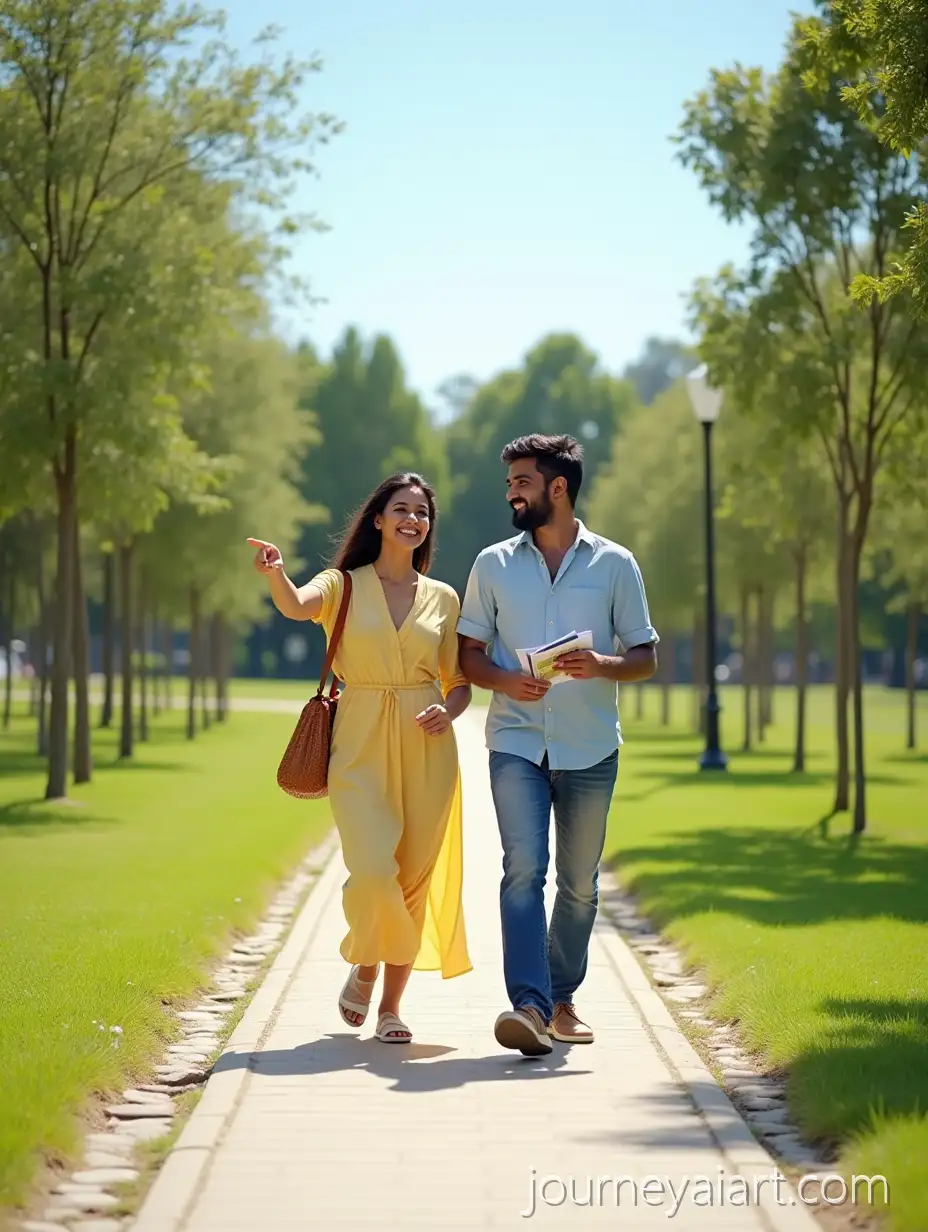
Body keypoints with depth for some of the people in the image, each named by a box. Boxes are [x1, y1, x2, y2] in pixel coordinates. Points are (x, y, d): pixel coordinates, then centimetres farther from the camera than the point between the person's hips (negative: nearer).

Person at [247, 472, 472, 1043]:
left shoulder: (443, 598, 10)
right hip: (361, 746, -3)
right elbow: (297, 605, -20)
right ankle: (363, 970, 14)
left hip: (426, 750, 3)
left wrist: (448, 711, -8)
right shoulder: (343, 586, 3)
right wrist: (276, 573, -42)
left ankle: (392, 1006, 18)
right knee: (372, 874, -16)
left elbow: (460, 683, 14)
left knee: (414, 879, 4)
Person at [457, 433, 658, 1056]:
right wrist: (506, 680, -10)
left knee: (579, 882, 8)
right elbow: (468, 653, 12)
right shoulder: (494, 564, 9)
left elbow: (647, 657, 7)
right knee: (523, 868, -17)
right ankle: (529, 1006, -25)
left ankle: (561, 998, 25)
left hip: (590, 747, 1)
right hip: (517, 741, 0)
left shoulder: (615, 565, 5)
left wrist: (603, 665, -14)